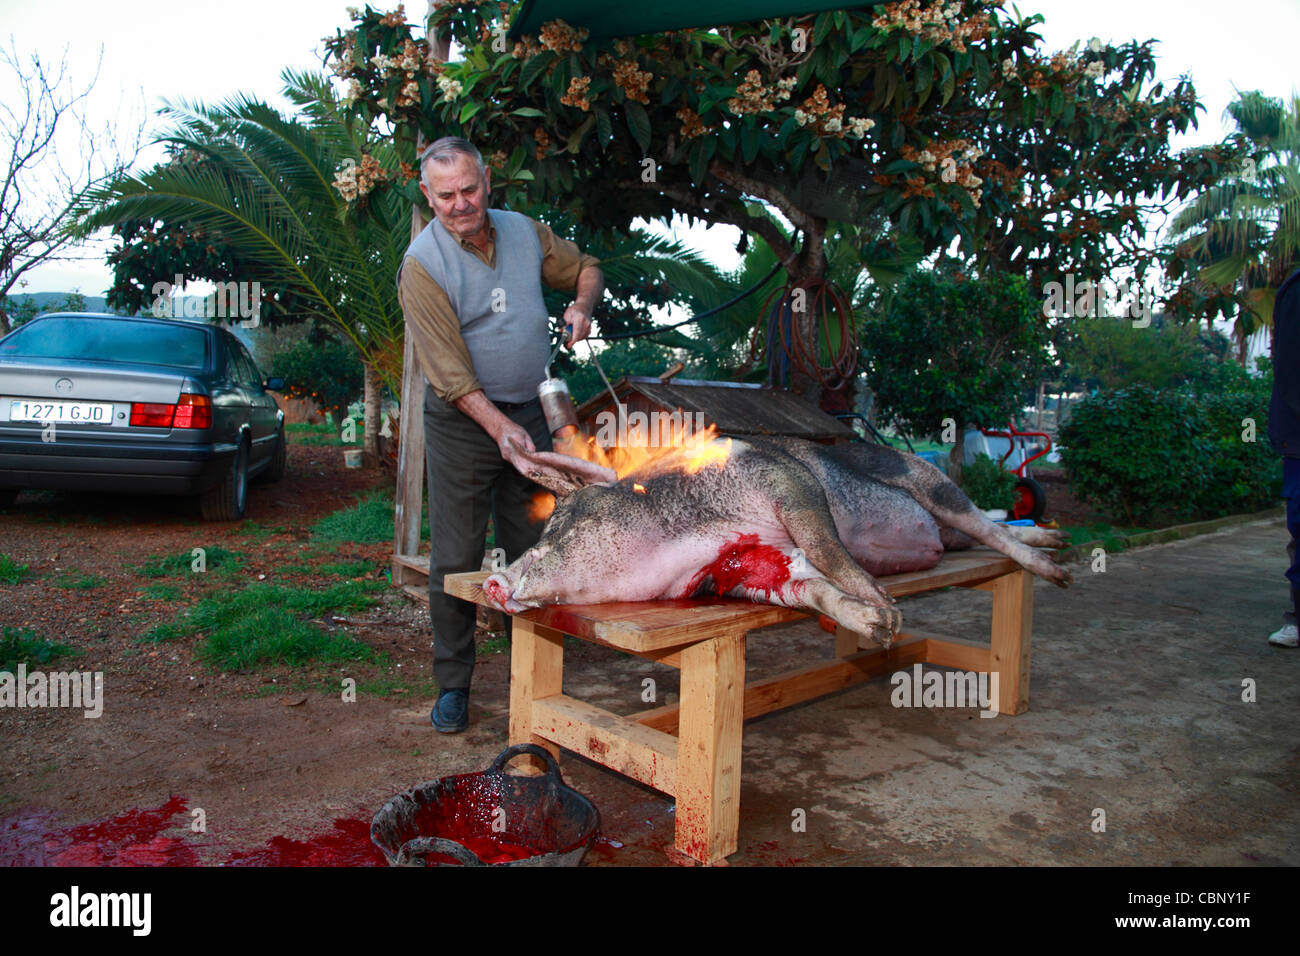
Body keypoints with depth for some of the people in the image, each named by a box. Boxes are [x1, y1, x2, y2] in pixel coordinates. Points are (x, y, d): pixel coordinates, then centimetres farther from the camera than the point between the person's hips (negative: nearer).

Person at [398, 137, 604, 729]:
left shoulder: (525, 232, 4)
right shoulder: (423, 263, -11)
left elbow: (586, 268, 21)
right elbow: (448, 368, -17)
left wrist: (583, 305, -2)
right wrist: (499, 426, -26)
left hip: (530, 412, 5)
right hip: (463, 420, -4)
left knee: (532, 552, 8)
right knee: (456, 559, -3)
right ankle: (452, 682, 12)